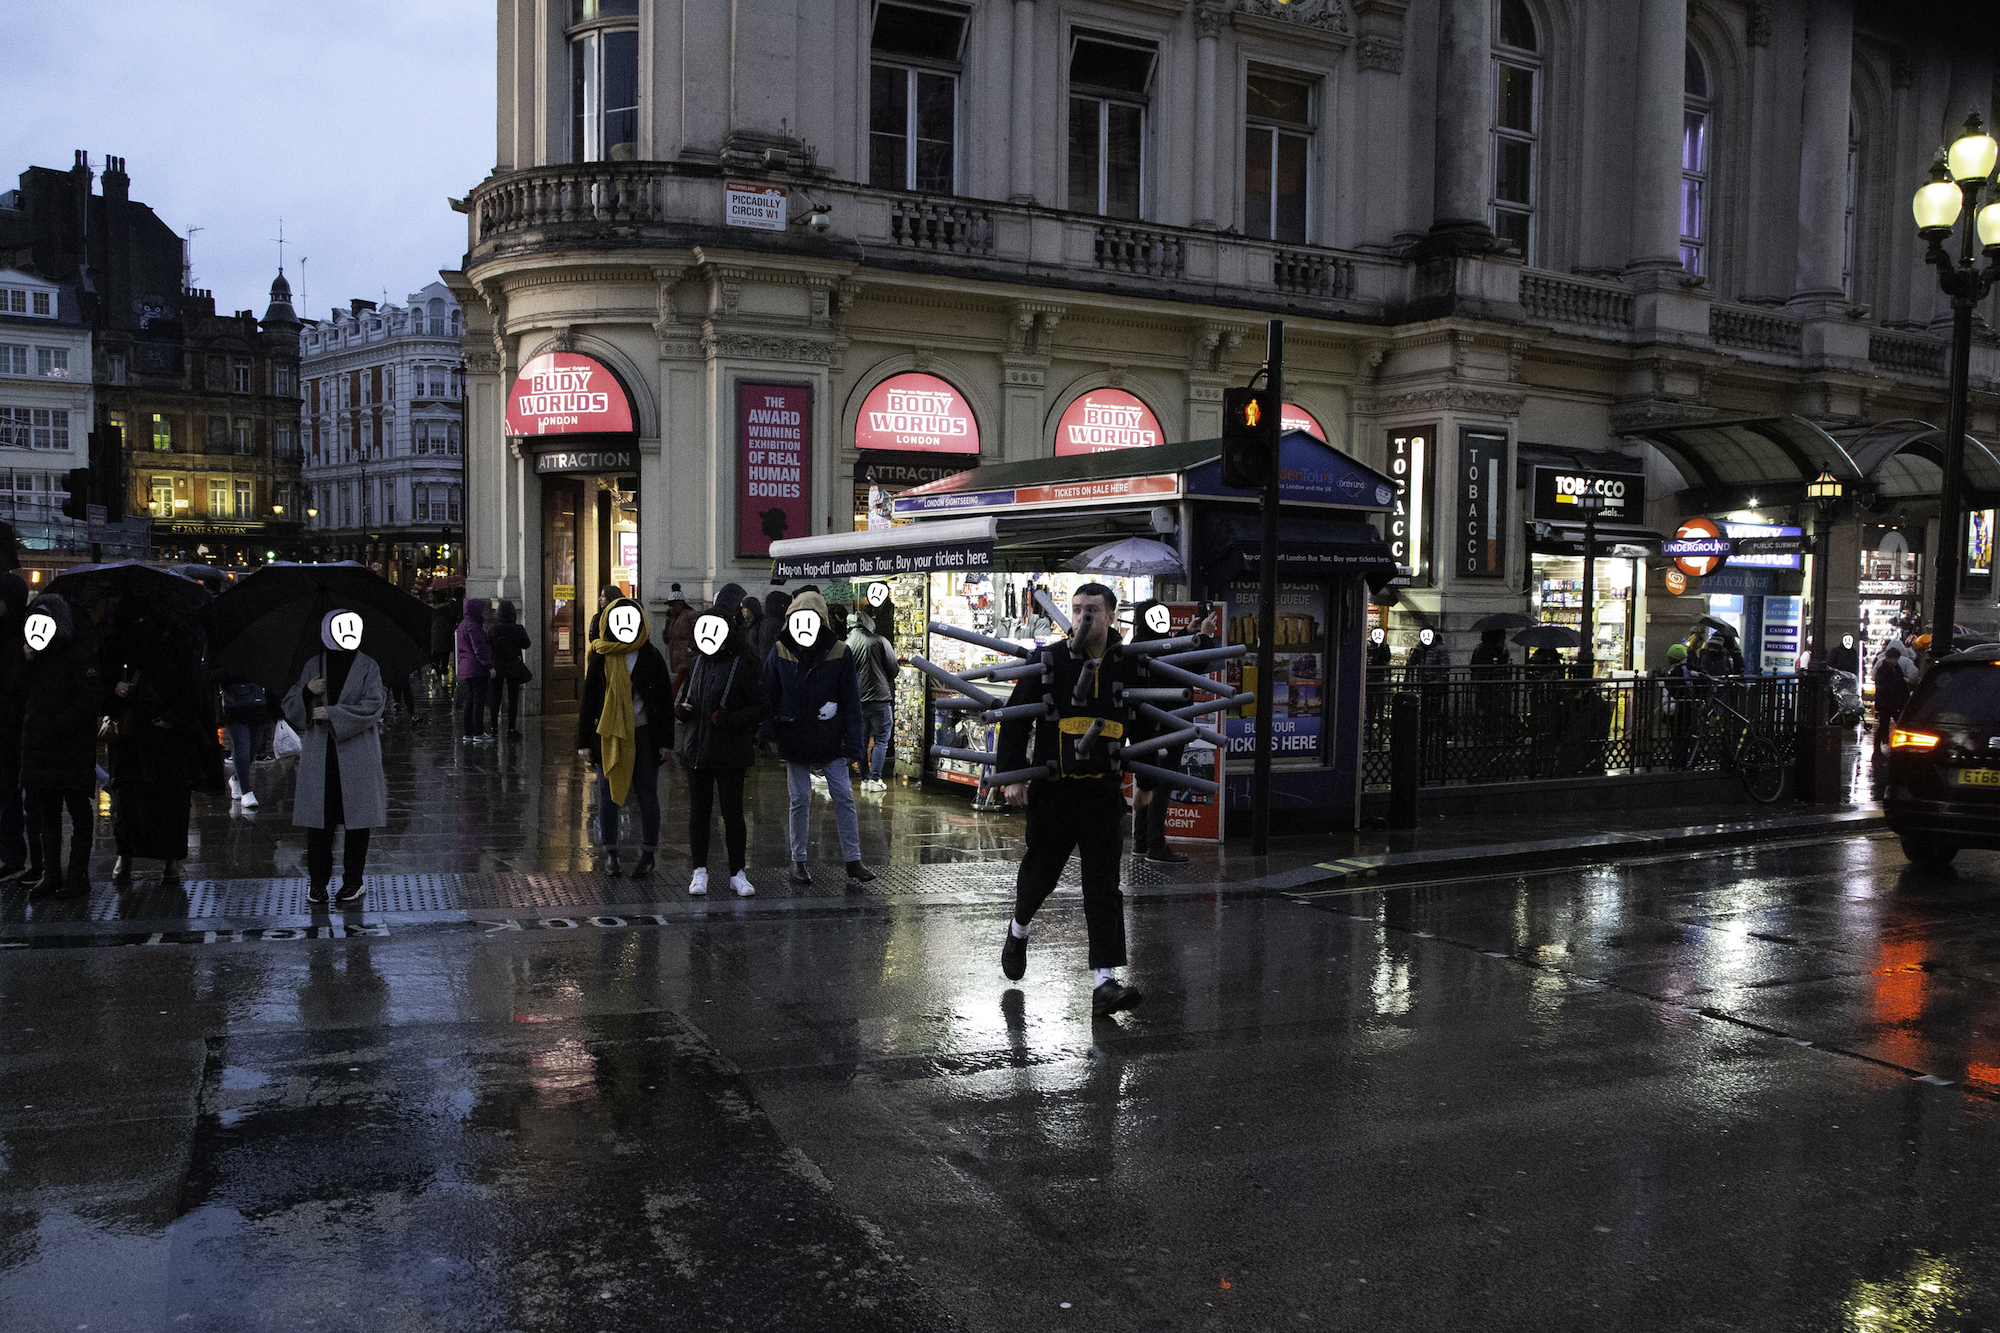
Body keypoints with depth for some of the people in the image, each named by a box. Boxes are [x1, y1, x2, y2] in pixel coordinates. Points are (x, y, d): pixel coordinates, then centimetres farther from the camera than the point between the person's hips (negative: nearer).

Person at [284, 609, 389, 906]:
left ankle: (353, 882, 11)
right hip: (318, 756, 2)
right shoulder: (313, 666, 9)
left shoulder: (367, 666, 1)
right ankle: (317, 881, 14)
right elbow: (290, 708, 10)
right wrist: (307, 691, -10)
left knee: (357, 817, 1)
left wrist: (333, 713, -15)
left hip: (357, 757, -2)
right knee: (317, 817, 2)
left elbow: (373, 706, -11)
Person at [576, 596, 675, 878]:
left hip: (643, 735, -1)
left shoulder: (652, 657, 1)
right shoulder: (600, 658, 3)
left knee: (647, 794, 4)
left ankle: (648, 853, 15)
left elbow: (665, 700, 3)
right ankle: (609, 851, 18)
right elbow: (588, 700, 6)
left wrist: (665, 740, -2)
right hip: (608, 735, 1)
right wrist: (584, 741, 1)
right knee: (608, 794, 6)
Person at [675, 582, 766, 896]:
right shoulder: (699, 660, 10)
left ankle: (737, 873, 14)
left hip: (731, 752, -5)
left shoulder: (745, 664, -9)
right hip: (696, 749, 5)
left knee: (733, 812, 2)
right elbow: (684, 691, 23)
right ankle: (700, 871, 22)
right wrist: (681, 707, 0)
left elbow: (759, 708, -10)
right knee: (699, 811, 11)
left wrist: (730, 719, -24)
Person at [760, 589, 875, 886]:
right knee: (800, 800, 5)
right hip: (794, 741, 0)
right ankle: (798, 860, 19)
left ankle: (853, 860, 8)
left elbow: (851, 703, -3)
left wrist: (853, 745, -5)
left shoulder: (840, 654, -5)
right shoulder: (780, 653, -2)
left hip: (831, 741, 0)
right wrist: (769, 734, -4)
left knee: (844, 797, -1)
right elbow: (768, 696, 4)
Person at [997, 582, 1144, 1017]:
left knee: (1104, 886, -4)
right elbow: (1016, 720, -1)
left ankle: (1105, 982, -5)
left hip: (1104, 793, 1)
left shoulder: (1127, 667, 2)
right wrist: (1012, 775, -9)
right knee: (1040, 872, 15)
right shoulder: (1048, 661, -4)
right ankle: (1019, 930, 46)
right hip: (1052, 791, -1)